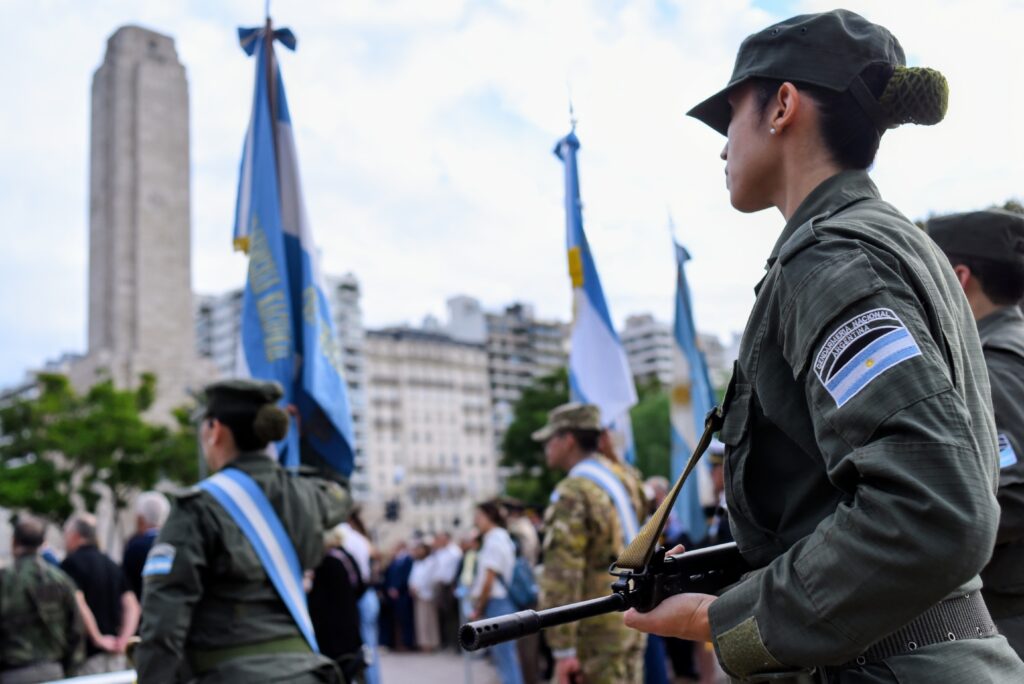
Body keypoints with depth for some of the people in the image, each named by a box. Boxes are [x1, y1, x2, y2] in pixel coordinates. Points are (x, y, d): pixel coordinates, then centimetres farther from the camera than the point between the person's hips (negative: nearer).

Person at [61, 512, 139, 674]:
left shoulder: (71, 563, -7)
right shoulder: (111, 565, 15)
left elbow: (79, 605, -20)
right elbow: (132, 606, 7)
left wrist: (98, 639, -14)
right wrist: (123, 639, -1)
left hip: (88, 655, -7)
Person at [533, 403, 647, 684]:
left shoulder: (572, 494, -17)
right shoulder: (624, 478, 6)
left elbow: (562, 576, -21)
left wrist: (563, 649, -20)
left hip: (596, 629, -8)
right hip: (632, 619, 8)